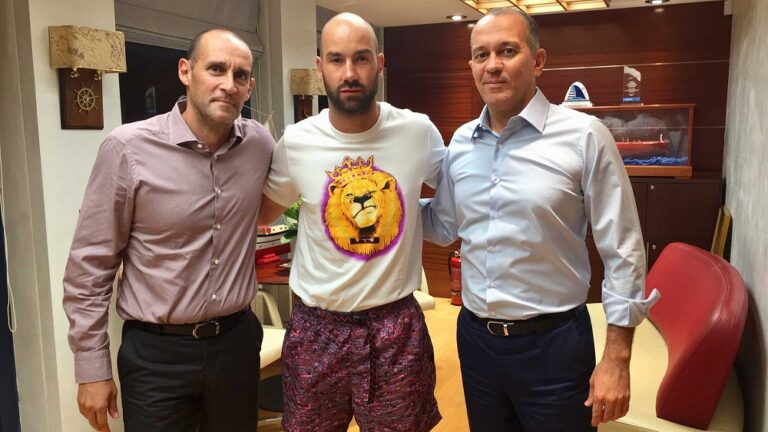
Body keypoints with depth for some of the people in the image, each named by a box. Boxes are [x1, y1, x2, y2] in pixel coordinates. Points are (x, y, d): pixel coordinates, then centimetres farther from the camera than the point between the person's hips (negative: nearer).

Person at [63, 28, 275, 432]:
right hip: (156, 354, -3)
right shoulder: (128, 148, -14)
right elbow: (89, 265, -8)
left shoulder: (261, 143, -4)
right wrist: (92, 367, -5)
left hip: (237, 341, 4)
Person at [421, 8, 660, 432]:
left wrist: (616, 358, -10)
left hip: (553, 342, -4)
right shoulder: (460, 142, 3)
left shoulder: (584, 136, -12)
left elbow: (622, 253, -10)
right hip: (474, 337, 5)